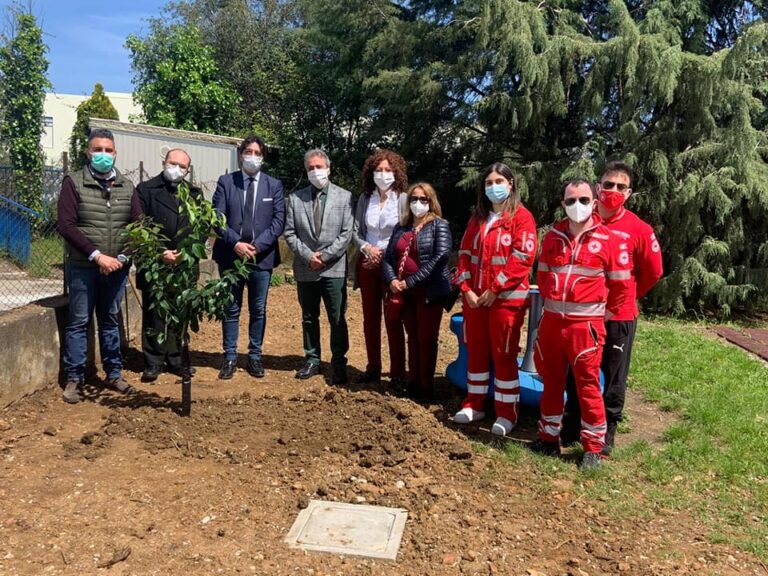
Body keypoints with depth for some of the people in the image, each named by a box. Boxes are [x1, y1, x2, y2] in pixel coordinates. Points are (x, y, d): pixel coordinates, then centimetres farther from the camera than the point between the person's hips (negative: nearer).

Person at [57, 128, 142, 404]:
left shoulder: (126, 185, 7)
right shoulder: (73, 182, -4)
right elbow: (66, 225, -11)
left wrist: (121, 257, -11)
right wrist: (97, 255, -18)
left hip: (117, 267, 3)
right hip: (82, 267, -3)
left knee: (111, 320, 13)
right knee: (78, 322, 5)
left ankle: (114, 374, 23)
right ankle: (74, 378, 16)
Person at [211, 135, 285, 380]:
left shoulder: (274, 185, 5)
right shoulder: (225, 182, 5)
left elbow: (279, 220, -2)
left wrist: (257, 245, -13)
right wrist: (236, 243, -14)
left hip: (262, 257, 0)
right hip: (231, 255, 0)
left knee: (258, 310, 8)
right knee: (231, 309, 7)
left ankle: (255, 356, 20)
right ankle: (230, 357, 16)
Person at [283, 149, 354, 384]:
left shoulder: (344, 197, 2)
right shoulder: (295, 198, 7)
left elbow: (347, 233, -4)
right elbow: (289, 233, 4)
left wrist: (325, 256, -11)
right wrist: (308, 255, -9)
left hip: (334, 268, -2)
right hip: (305, 268, 3)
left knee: (337, 320, 1)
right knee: (309, 319, 12)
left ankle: (339, 363, 12)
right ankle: (312, 360, 24)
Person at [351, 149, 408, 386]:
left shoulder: (403, 199, -6)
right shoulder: (365, 198, 7)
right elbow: (355, 231, 9)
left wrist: (383, 255, -10)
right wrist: (366, 248, -10)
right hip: (367, 264, 5)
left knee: (393, 320, -1)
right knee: (370, 319, 10)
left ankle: (398, 372, 8)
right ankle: (373, 368, 22)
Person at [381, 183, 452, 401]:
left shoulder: (439, 225, -3)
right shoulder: (401, 227, 13)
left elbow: (441, 256, -17)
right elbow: (388, 257, 11)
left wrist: (410, 282, -19)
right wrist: (392, 280, -11)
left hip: (430, 291, -5)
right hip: (405, 292, 5)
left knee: (427, 339, 2)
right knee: (413, 338, 13)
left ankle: (426, 385, 14)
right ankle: (413, 382, 24)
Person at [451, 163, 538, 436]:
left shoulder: (521, 216, -5)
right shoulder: (477, 218, 14)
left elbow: (522, 258, -14)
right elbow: (465, 254, 10)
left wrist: (495, 290, -15)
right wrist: (467, 289, -3)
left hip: (507, 298, -6)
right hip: (475, 297, 6)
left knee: (504, 354, 0)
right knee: (475, 351, 12)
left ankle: (506, 413, 11)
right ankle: (474, 404, 25)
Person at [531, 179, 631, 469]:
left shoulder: (607, 239, -5)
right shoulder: (553, 236, 7)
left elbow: (621, 283, 1)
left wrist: (606, 313, 5)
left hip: (585, 324, -4)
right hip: (551, 320, 4)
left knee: (588, 384, 0)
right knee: (551, 381, 13)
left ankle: (593, 448, 14)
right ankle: (549, 437, 27)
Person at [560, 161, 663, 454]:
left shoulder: (638, 229, -7)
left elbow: (653, 271, 2)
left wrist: (628, 295, 9)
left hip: (619, 315, -2)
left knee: (614, 376, 8)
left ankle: (607, 432, 23)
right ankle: (571, 427, 26)